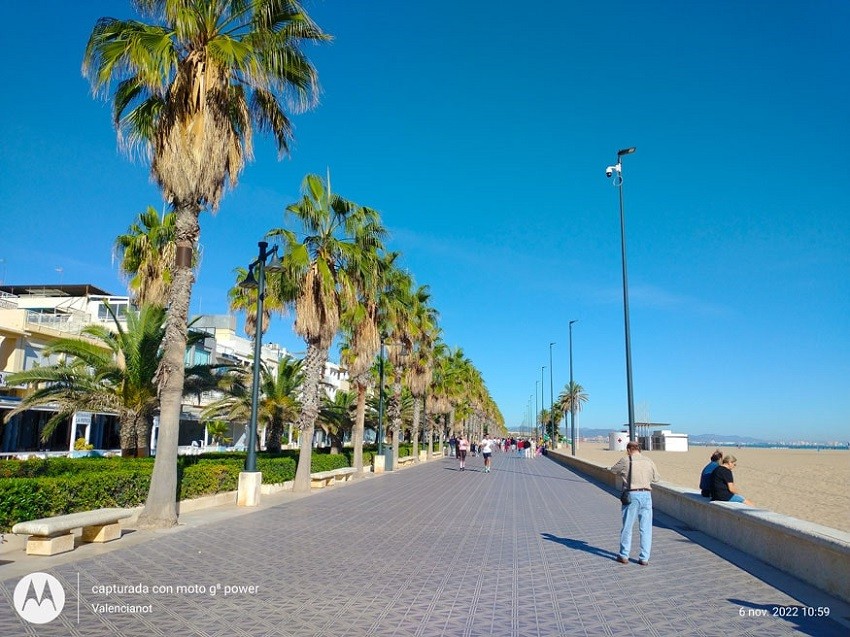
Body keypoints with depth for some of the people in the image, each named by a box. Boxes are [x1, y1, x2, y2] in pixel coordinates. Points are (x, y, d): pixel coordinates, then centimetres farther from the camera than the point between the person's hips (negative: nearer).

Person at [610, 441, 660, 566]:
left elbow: (614, 470, 9)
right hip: (646, 495, 2)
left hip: (631, 495, -2)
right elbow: (656, 478, 14)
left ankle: (624, 556, 17)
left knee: (627, 527, 9)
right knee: (645, 528, 9)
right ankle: (644, 558, 11)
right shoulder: (649, 462, 4)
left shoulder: (625, 461, -5)